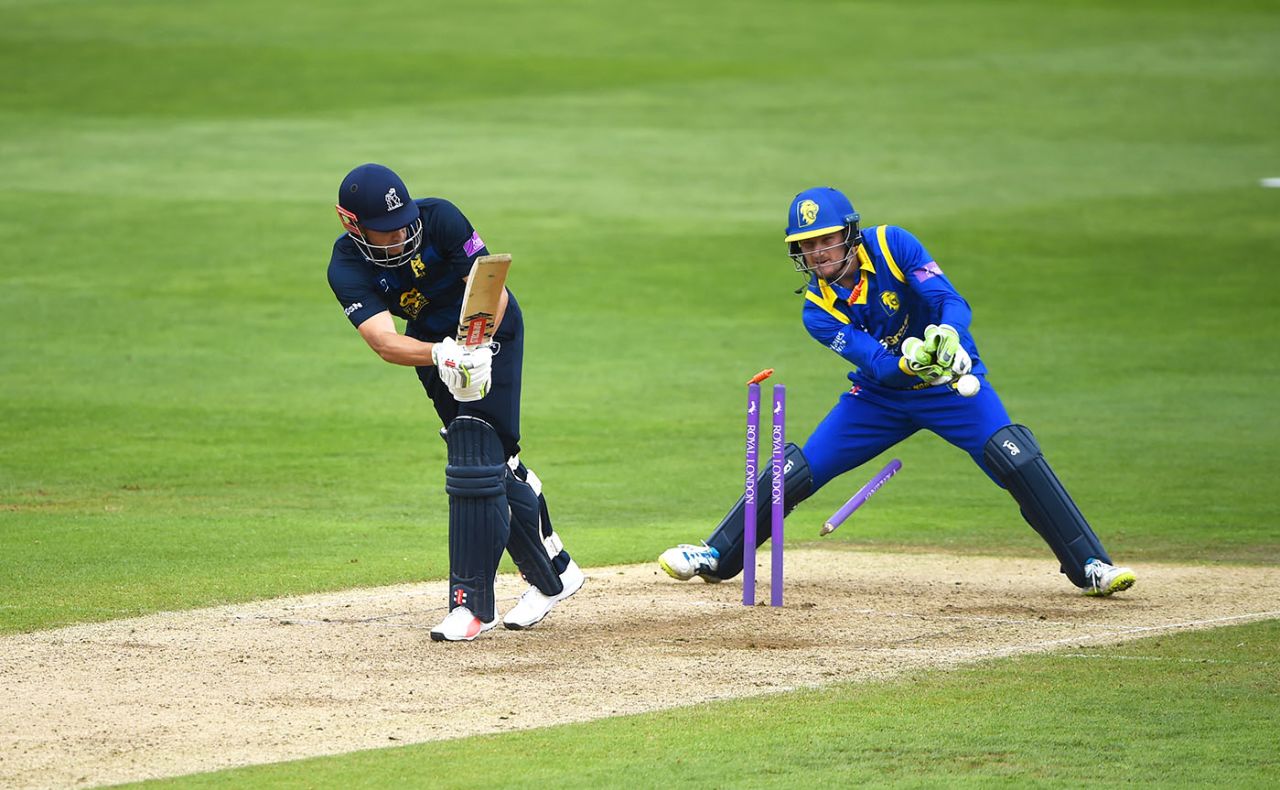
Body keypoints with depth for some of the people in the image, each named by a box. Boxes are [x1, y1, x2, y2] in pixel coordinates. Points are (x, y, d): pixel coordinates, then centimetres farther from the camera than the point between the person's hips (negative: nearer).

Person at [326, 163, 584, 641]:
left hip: (490, 332, -3)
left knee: (475, 458, -15)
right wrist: (441, 356, -56)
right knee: (494, 461, 9)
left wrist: (475, 349, -46)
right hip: (430, 344, 3)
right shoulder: (347, 269, -23)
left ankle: (472, 603, -14)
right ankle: (552, 575, 28)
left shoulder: (438, 218, -28)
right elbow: (384, 341, -37)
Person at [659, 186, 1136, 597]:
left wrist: (949, 337, -50)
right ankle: (718, 555, 15)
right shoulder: (818, 309, -14)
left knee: (1017, 460, -25)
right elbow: (876, 363, -25)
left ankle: (1090, 566, -20)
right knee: (798, 469, -3)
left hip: (951, 382, -3)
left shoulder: (891, 246, -19)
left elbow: (952, 301, -27)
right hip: (881, 394, 3)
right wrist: (909, 360, -48)